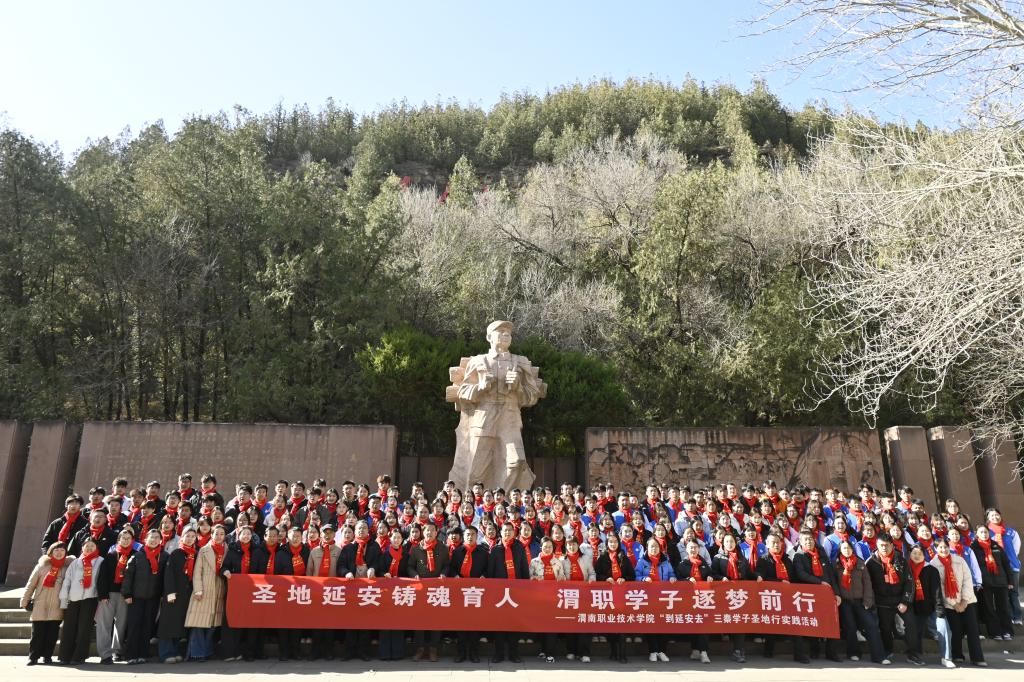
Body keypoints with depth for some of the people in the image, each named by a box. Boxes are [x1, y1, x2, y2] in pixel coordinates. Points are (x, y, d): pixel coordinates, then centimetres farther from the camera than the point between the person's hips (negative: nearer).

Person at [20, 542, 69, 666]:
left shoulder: (68, 566, 4)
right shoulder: (42, 565, 3)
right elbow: (31, 584, 6)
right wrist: (25, 601, 3)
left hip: (56, 608, 1)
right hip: (40, 606, 0)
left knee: (52, 633, 3)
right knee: (37, 633, 0)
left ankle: (47, 656, 15)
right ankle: (33, 657, 12)